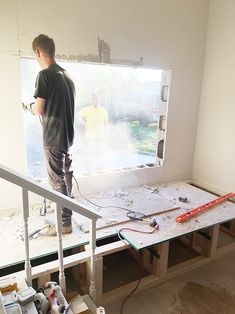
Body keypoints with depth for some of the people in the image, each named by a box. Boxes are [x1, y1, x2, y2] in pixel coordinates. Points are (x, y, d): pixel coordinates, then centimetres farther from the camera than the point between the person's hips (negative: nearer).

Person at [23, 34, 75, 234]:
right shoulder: (66, 75, 9)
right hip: (67, 134, 9)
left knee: (57, 179, 0)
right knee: (66, 174, 21)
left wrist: (31, 106, 6)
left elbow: (39, 110, -16)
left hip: (53, 137, -8)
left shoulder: (44, 75, -15)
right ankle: (67, 209, 40)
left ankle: (65, 223, 10)